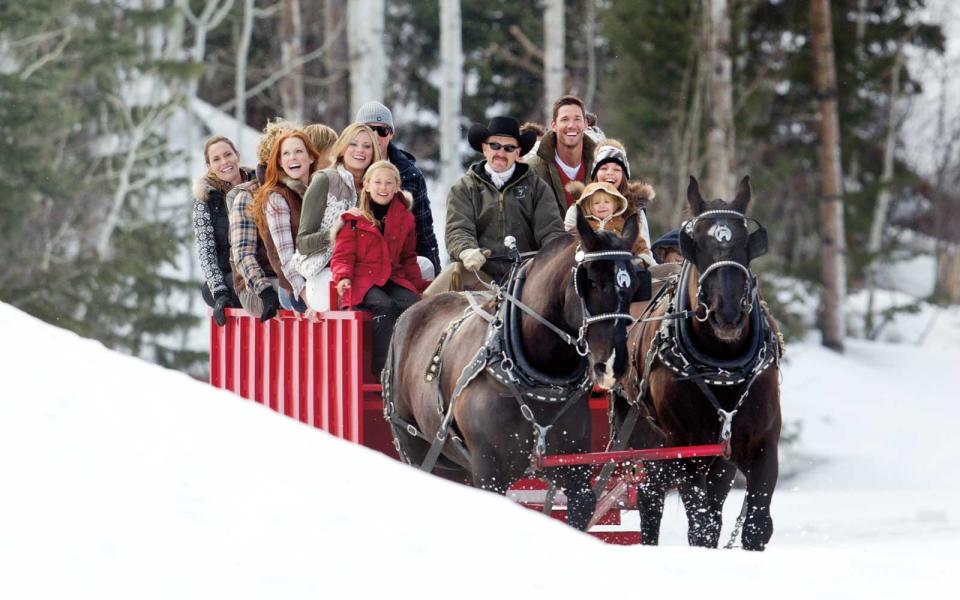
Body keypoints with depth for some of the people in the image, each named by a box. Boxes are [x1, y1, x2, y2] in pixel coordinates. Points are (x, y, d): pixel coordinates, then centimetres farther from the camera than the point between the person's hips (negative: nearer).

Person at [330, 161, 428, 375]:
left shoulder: (405, 219, 17)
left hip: (394, 280, 4)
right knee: (385, 306, -35)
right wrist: (343, 277, -17)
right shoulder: (354, 220, 6)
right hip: (363, 280, -4)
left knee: (414, 305, -30)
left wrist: (420, 285, 13)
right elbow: (342, 257, 4)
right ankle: (381, 371, -32)